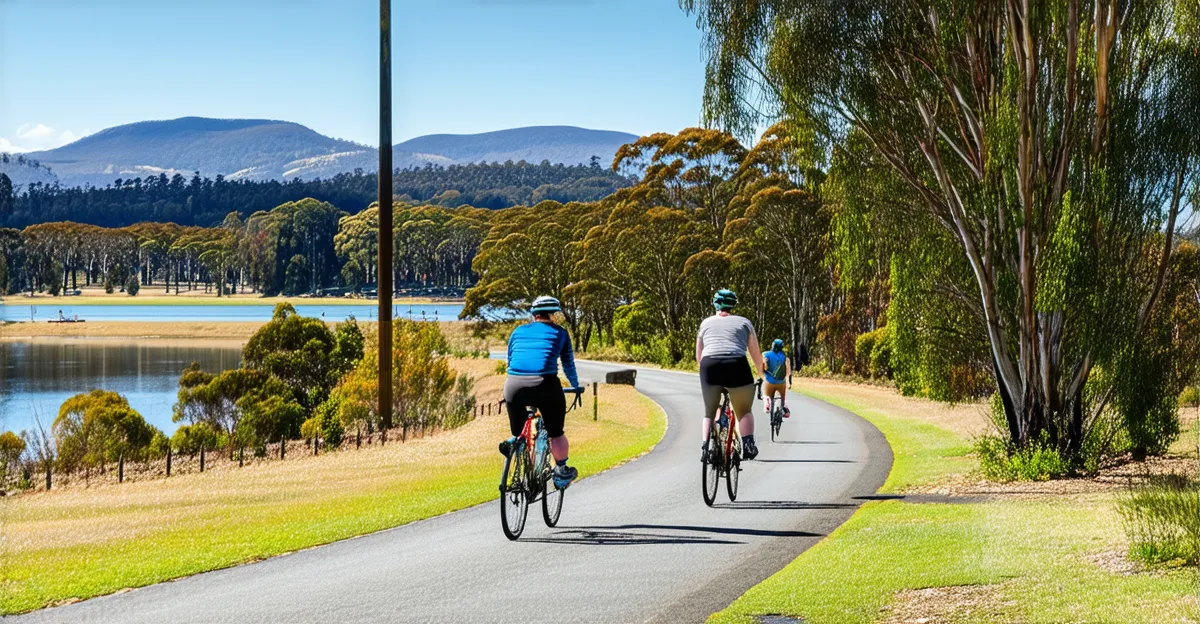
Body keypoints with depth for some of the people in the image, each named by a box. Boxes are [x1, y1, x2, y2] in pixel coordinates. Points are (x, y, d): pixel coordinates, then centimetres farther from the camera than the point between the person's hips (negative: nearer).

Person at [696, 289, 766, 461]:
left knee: (709, 413, 18)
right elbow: (756, 354, 19)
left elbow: (698, 356, 23)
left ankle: (705, 447, 1)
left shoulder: (706, 323, 24)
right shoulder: (743, 322, 19)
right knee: (744, 412, 15)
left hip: (709, 366, 1)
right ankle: (748, 445, -3)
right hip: (736, 366, -1)